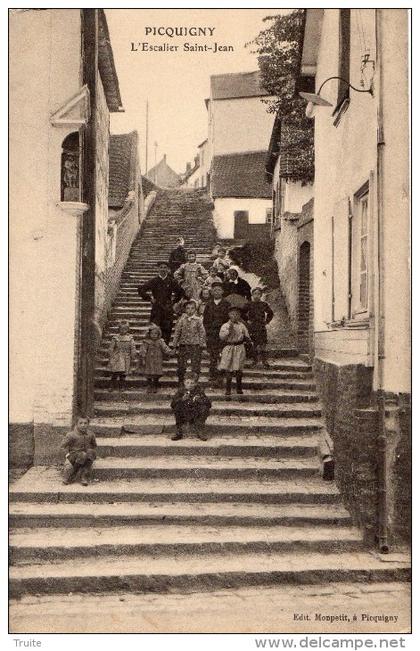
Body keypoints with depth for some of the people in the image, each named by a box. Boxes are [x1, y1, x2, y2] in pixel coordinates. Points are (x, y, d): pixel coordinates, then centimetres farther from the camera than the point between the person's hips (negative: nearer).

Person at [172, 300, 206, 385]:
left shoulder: (198, 320, 0)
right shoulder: (181, 320, 2)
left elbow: (202, 333, 2)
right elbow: (176, 332, 5)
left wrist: (202, 345, -2)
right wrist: (175, 345, 4)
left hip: (195, 345, -1)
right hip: (183, 345, 1)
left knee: (196, 365, 0)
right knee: (181, 365, 3)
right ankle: (181, 383, 16)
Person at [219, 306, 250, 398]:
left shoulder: (242, 326, 7)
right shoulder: (225, 326, 1)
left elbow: (247, 337, 12)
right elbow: (221, 336, -9)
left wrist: (243, 338, -8)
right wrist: (228, 330, -18)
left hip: (239, 348, 2)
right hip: (228, 348, -1)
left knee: (238, 369, 6)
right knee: (228, 370, -3)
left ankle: (239, 388, 21)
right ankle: (228, 390, 3)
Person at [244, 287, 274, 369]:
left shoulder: (264, 304, 4)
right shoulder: (249, 305, 1)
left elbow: (270, 313, 18)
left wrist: (267, 321, 9)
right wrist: (247, 321, 2)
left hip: (262, 327, 0)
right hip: (252, 327, 0)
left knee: (263, 344, -3)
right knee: (253, 344, 3)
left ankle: (264, 361, 1)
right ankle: (254, 360, 15)